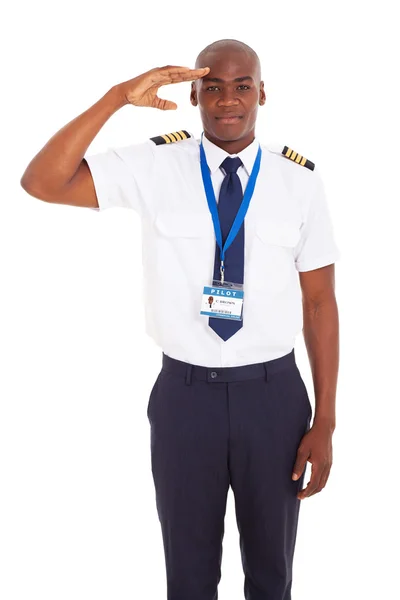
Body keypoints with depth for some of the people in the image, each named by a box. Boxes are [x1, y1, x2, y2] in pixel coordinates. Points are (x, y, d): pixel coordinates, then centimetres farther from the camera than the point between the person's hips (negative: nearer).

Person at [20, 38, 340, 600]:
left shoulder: (300, 178, -4)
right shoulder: (154, 165, -4)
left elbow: (319, 301, -2)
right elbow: (41, 183, -13)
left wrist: (325, 422, -4)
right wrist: (117, 97, -21)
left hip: (273, 394, 1)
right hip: (184, 392, 0)